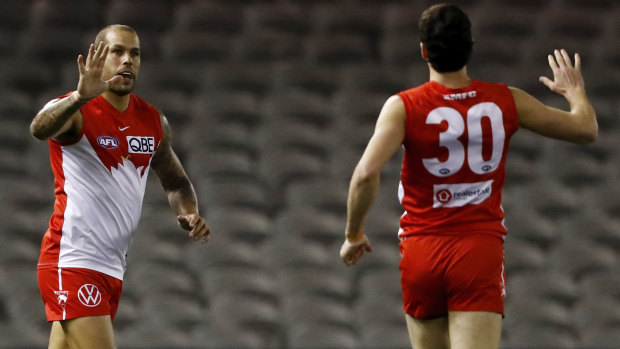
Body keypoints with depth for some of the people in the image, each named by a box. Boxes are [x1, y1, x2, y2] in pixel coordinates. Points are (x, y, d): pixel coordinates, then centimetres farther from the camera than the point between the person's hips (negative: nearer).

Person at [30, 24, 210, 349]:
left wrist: (189, 213, 3)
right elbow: (40, 128, -34)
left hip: (112, 269, 7)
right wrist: (81, 97, -54)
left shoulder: (153, 121, 11)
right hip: (72, 263, -7)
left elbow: (175, 181, 26)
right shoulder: (76, 112, -10)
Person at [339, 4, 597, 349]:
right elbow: (586, 129, 11)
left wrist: (353, 235, -3)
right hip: (481, 253, 0)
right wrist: (576, 91, 33)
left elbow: (366, 174, -19)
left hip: (422, 252, 0)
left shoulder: (403, 107, -6)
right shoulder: (506, 102, 1)